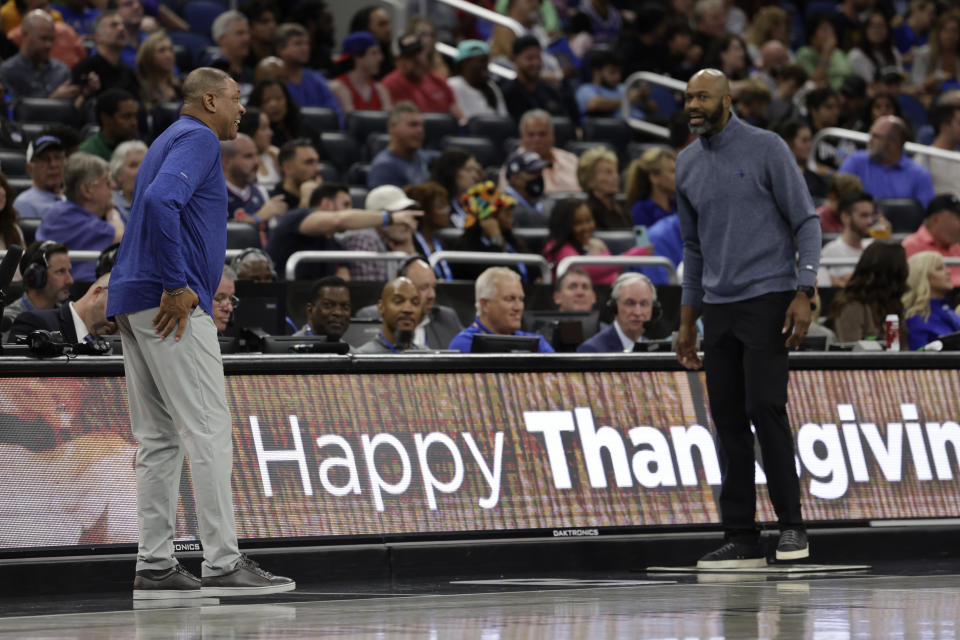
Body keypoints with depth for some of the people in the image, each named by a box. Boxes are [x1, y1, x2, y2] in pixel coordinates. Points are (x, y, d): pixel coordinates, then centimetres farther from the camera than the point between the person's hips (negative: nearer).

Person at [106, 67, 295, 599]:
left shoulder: (170, 141, 25)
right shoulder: (197, 139, -7)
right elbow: (160, 201, -23)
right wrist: (177, 286, -23)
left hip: (134, 307, 10)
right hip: (172, 305, -10)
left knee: (159, 437, 7)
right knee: (208, 429, -10)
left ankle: (154, 565, 5)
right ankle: (222, 563, -12)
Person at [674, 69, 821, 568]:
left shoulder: (767, 148, -5)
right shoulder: (688, 165, 12)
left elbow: (806, 223, -5)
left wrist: (804, 294, -14)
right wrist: (687, 324, 18)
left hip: (768, 300, -6)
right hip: (719, 307, 6)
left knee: (764, 408, -14)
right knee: (728, 419, 3)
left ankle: (791, 523, -5)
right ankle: (741, 539, 5)